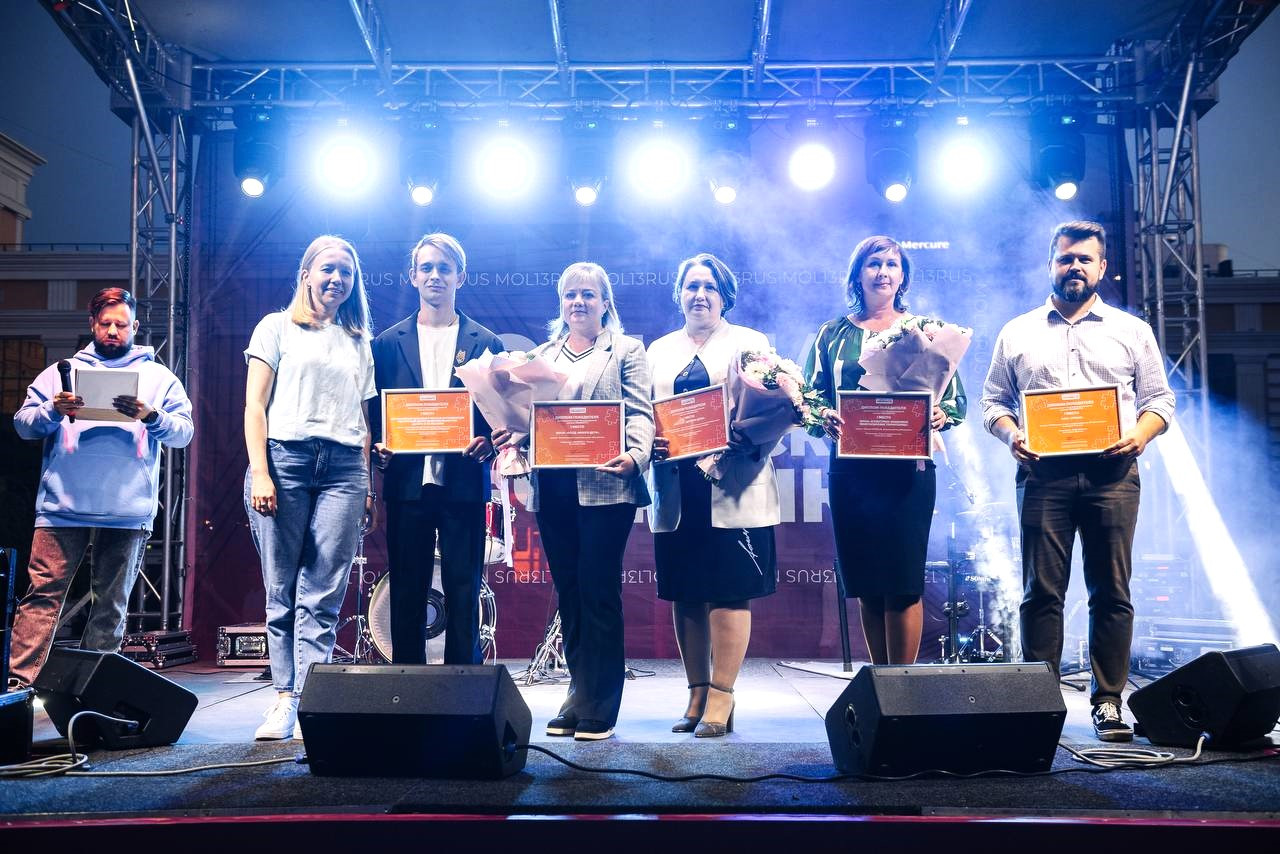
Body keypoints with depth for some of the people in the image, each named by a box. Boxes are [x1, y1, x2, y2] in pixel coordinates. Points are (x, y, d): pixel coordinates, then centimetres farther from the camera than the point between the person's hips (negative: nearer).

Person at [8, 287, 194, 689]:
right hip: (62, 505, 0)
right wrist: (52, 410, -10)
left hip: (128, 512, 0)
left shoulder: (158, 377, 14)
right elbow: (23, 424, 10)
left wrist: (151, 417, -15)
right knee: (42, 592, -6)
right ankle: (20, 681, -5)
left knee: (110, 605, 3)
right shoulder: (61, 371, 17)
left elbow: (184, 431, 4)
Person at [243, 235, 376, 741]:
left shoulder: (358, 342, 21)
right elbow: (255, 404, 4)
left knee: (323, 596, -5)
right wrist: (259, 472, -8)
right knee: (282, 591, -1)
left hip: (343, 467, 2)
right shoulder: (278, 328, 11)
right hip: (285, 458, -2)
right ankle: (285, 697, 5)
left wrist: (367, 482, 10)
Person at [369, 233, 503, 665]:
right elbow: (375, 411, 10)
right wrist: (379, 446, -9)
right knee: (406, 594, 6)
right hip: (407, 482, 1)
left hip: (463, 482, -1)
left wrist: (487, 443, -14)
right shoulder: (388, 342, 10)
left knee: (463, 593, 2)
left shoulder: (485, 344, 8)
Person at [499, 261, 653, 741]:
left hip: (604, 486, -4)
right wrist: (510, 433, -7)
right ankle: (580, 698, 16)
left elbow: (639, 414, -4)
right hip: (552, 488, 5)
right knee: (568, 594, 7)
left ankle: (597, 709, 2)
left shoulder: (626, 351, 7)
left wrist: (634, 455, -22)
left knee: (598, 593, -5)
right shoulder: (541, 356, 20)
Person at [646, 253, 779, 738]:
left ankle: (721, 699, 0)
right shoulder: (659, 350, 18)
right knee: (684, 594, 5)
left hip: (733, 487, -3)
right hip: (676, 488, 4)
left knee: (728, 592, -5)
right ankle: (697, 694, 14)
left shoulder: (751, 343, 8)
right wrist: (649, 441, -8)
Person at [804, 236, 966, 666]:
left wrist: (941, 415, -16)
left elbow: (956, 398, 6)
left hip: (908, 469, -2)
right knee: (865, 584, 5)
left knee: (903, 582, -6)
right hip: (850, 470, 2)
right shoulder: (833, 335, 12)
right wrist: (825, 419, -14)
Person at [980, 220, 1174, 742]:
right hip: (1043, 473, 0)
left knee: (1111, 592, 0)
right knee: (1041, 591, -2)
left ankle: (1108, 702, 7)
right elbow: (993, 402, 14)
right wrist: (1011, 435, -6)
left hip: (1112, 472, 0)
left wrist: (1140, 434, -8)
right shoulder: (1017, 333, 16)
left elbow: (1159, 400, 13)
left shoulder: (1131, 331, 16)